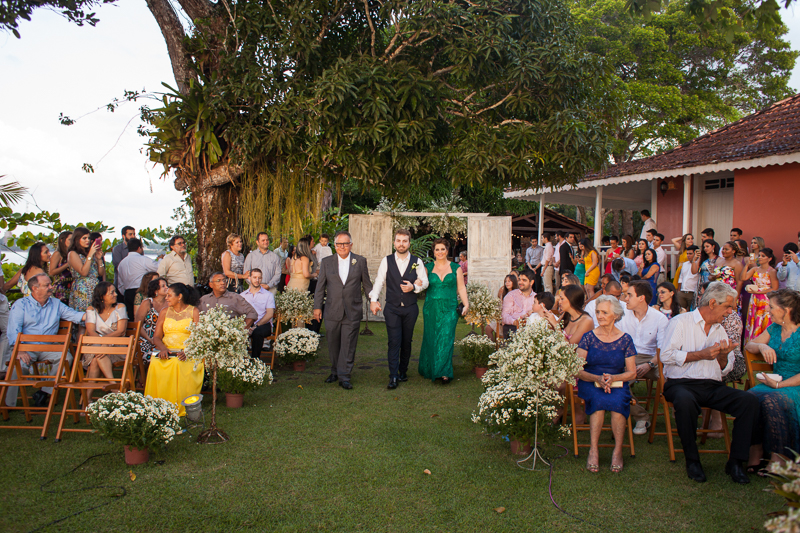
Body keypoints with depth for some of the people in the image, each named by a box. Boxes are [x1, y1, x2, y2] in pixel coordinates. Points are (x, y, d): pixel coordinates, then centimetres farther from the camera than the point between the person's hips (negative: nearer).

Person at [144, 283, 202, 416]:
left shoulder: (194, 311, 7)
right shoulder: (165, 312, 18)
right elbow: (156, 336, 11)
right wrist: (162, 348, -12)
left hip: (188, 353, -3)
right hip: (166, 351, 3)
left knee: (178, 365, -36)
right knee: (155, 364, -30)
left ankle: (180, 407, -27)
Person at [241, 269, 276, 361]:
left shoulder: (268, 295, 10)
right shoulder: (243, 295, 19)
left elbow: (270, 314, -1)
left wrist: (256, 325, -16)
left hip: (264, 324, -2)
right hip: (248, 324, 2)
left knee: (257, 332, -37)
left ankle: (255, 359, -25)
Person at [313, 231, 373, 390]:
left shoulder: (360, 261, 3)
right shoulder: (326, 262, 6)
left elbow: (367, 284, 9)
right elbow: (320, 287, 7)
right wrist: (317, 307, 4)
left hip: (352, 313, -2)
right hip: (332, 312, 2)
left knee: (348, 346, -1)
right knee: (333, 345, 11)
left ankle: (344, 377, 6)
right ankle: (335, 372, 28)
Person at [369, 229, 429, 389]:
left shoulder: (417, 262, 3)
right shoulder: (386, 261, 2)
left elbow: (425, 282, 4)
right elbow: (379, 281, 0)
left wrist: (414, 287, -16)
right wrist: (373, 299, -12)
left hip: (410, 308, 2)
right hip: (392, 308, -1)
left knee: (407, 342, 9)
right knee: (394, 342, -7)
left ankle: (403, 371, 25)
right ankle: (393, 377, -7)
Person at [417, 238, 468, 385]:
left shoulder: (456, 268, 6)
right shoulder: (428, 268, 8)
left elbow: (461, 288, 5)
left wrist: (466, 304, -5)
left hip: (449, 309, -1)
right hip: (431, 308, 1)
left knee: (446, 339, -8)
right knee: (431, 339, 5)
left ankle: (444, 373, -4)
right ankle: (430, 371, 21)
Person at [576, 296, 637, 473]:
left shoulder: (625, 339, 5)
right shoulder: (588, 337, 3)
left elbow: (632, 372, 5)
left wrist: (613, 378, -14)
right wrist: (597, 379, -20)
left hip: (617, 384, 1)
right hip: (590, 384, 0)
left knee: (617, 401, -33)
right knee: (598, 398, -34)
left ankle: (618, 450, -22)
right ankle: (593, 450, -28)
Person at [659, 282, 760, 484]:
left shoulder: (720, 330, 22)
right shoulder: (680, 322, 2)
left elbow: (725, 369, 21)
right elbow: (666, 355, -11)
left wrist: (723, 356, -1)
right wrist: (702, 354, -11)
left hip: (713, 386, 6)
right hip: (681, 383, -5)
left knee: (750, 401, -21)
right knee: (685, 401, -40)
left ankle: (735, 461, -13)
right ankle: (692, 460, -19)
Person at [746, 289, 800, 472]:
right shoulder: (774, 329, 14)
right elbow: (749, 345, 19)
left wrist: (779, 385, -18)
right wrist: (762, 346, -3)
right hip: (774, 382, 5)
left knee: (770, 401, -36)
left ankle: (777, 458, -25)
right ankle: (755, 453, -26)